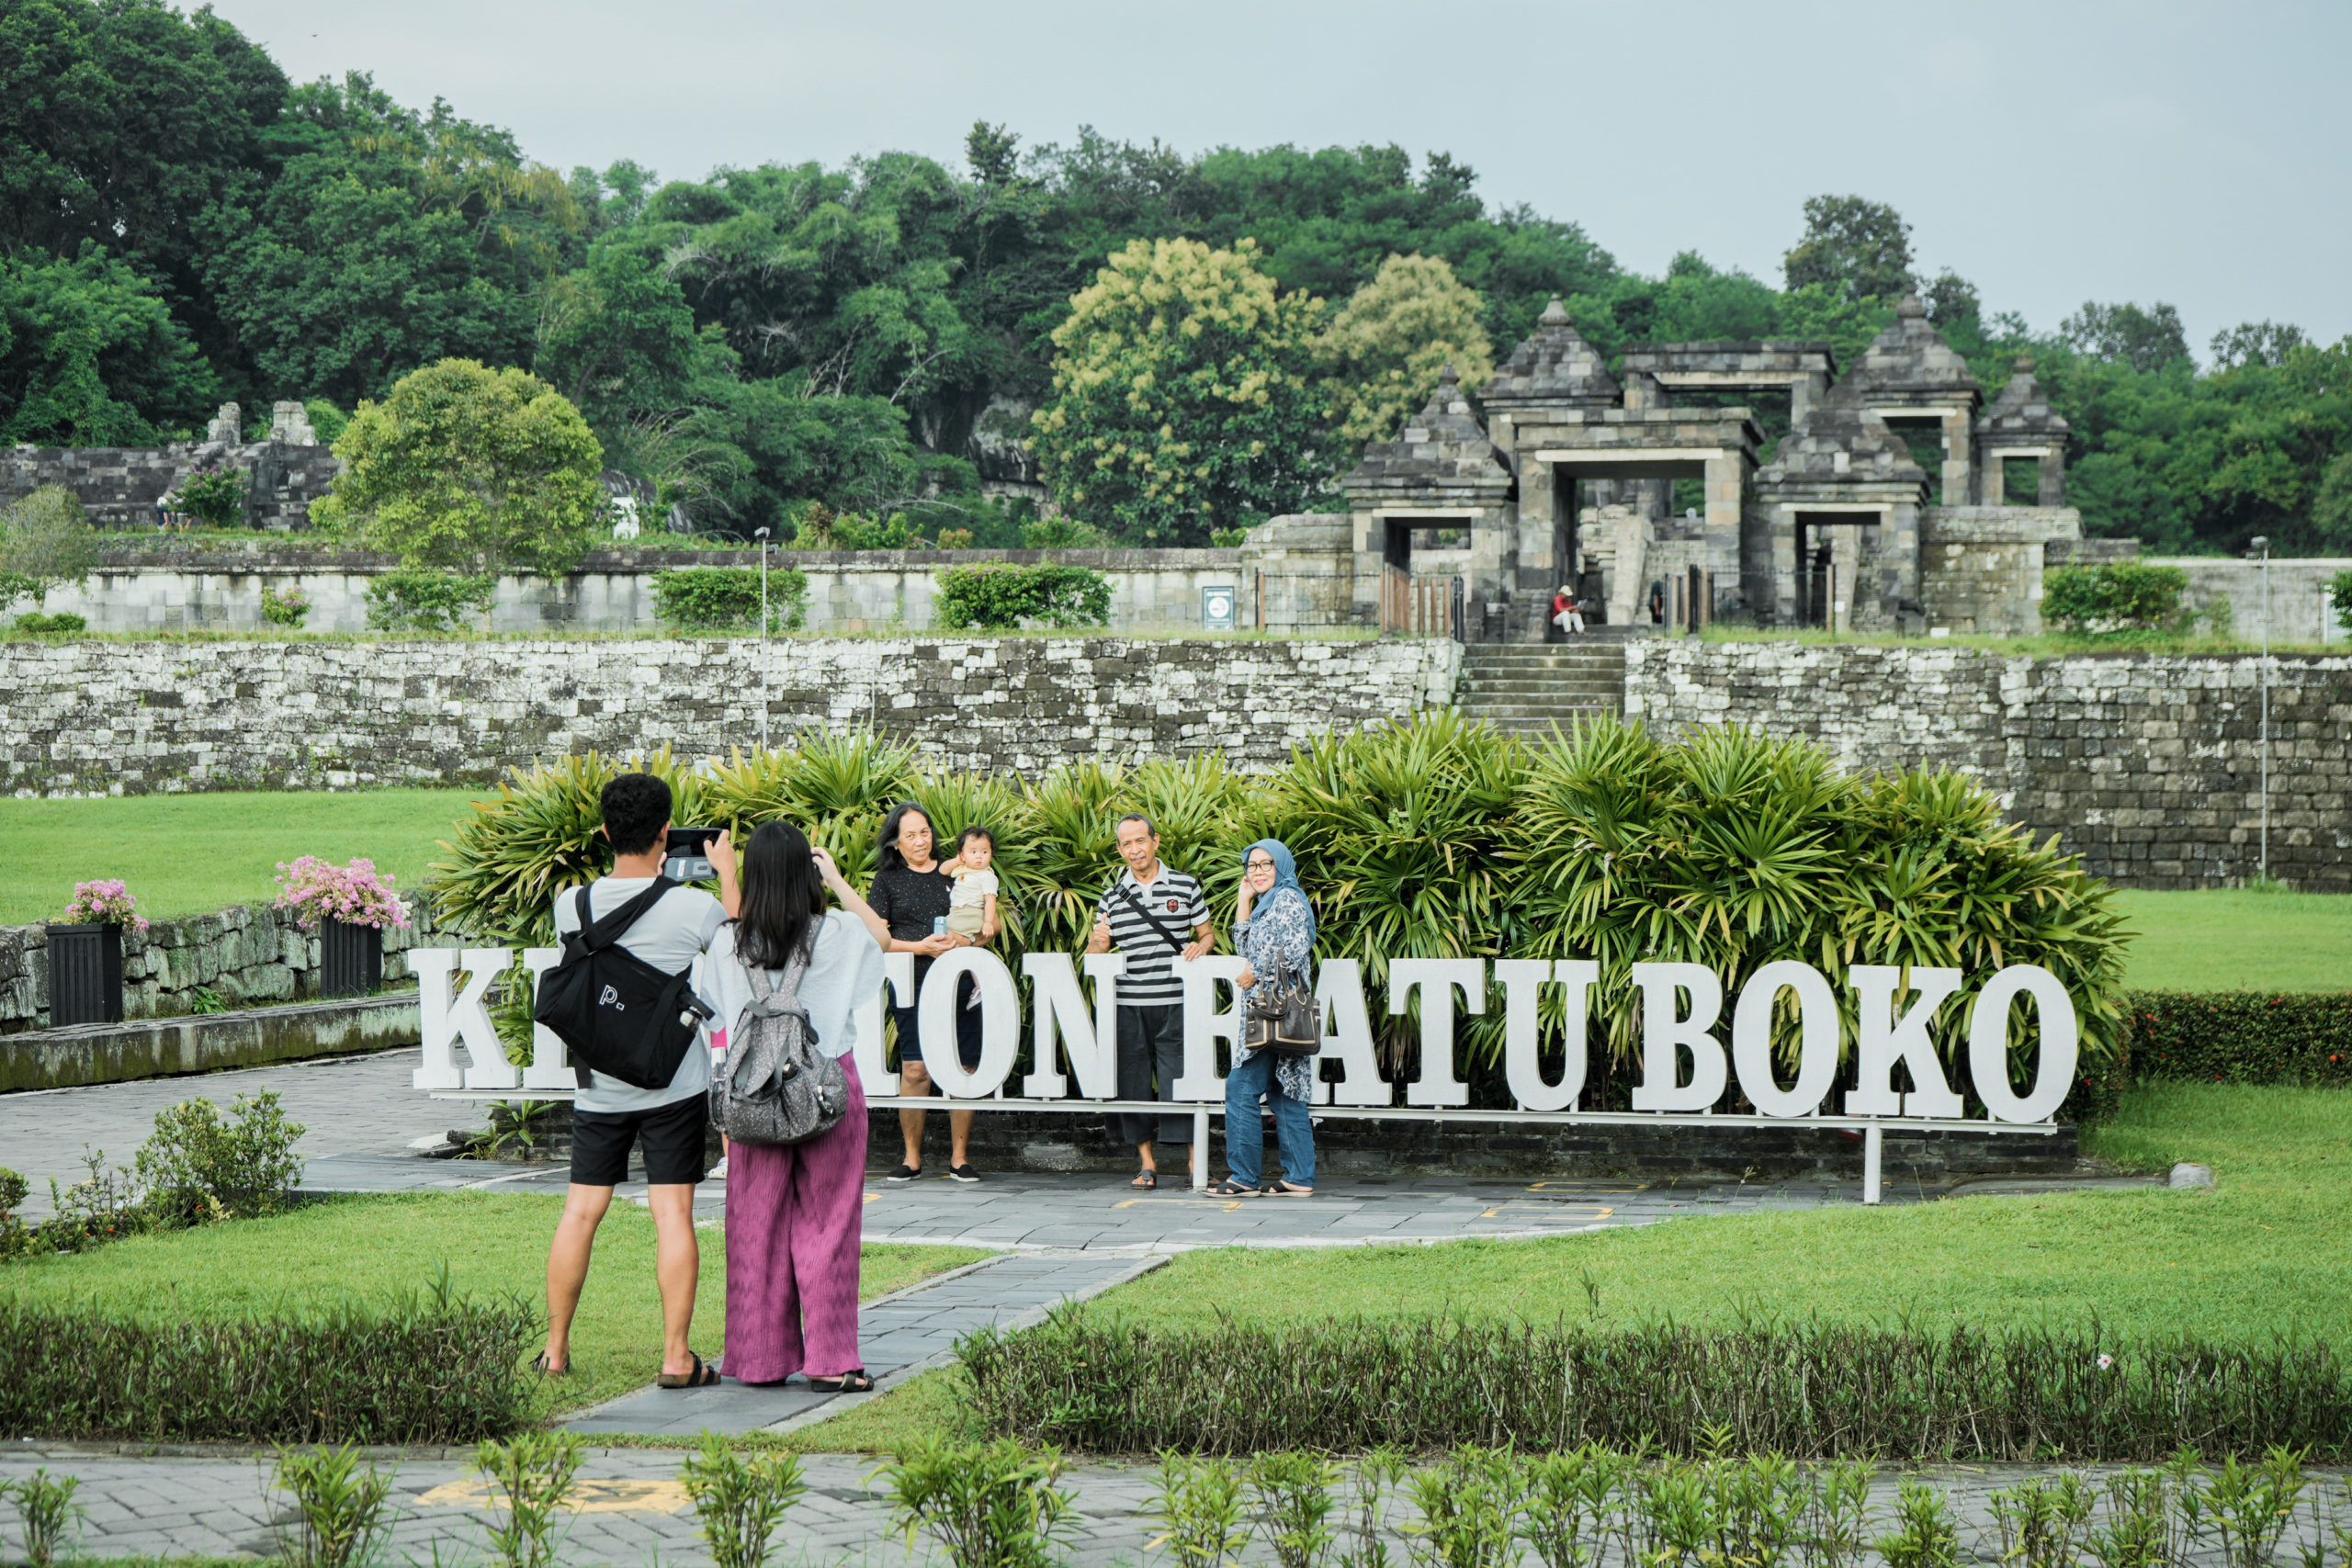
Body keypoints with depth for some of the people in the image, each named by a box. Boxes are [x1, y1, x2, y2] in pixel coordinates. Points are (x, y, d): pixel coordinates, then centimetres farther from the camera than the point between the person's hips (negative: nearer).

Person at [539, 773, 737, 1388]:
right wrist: (726, 874, 17)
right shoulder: (693, 907, -14)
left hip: (600, 1086, 2)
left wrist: (651, 876, 26)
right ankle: (676, 1358, 0)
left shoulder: (572, 904, -6)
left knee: (581, 1211, 9)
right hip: (674, 1085, -2)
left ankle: (555, 1351, 16)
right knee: (673, 1213, 0)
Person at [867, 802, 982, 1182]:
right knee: (916, 1069, -8)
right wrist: (920, 946, -9)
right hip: (912, 984, -1)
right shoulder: (887, 879, 9)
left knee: (964, 1069, -1)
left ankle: (959, 1157, 8)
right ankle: (912, 1157, 2)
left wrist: (966, 941, -7)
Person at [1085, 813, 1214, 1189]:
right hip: (1128, 1003, 2)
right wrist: (1097, 943, -10)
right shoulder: (1113, 896, 10)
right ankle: (1147, 1164, 14)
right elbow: (1095, 955, 13)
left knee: (1180, 1080, -6)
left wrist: (1200, 946, -9)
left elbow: (1207, 934, 13)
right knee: (1132, 1081, 3)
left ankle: (1196, 1162, 1)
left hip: (1175, 1003, -2)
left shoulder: (1185, 886, 7)